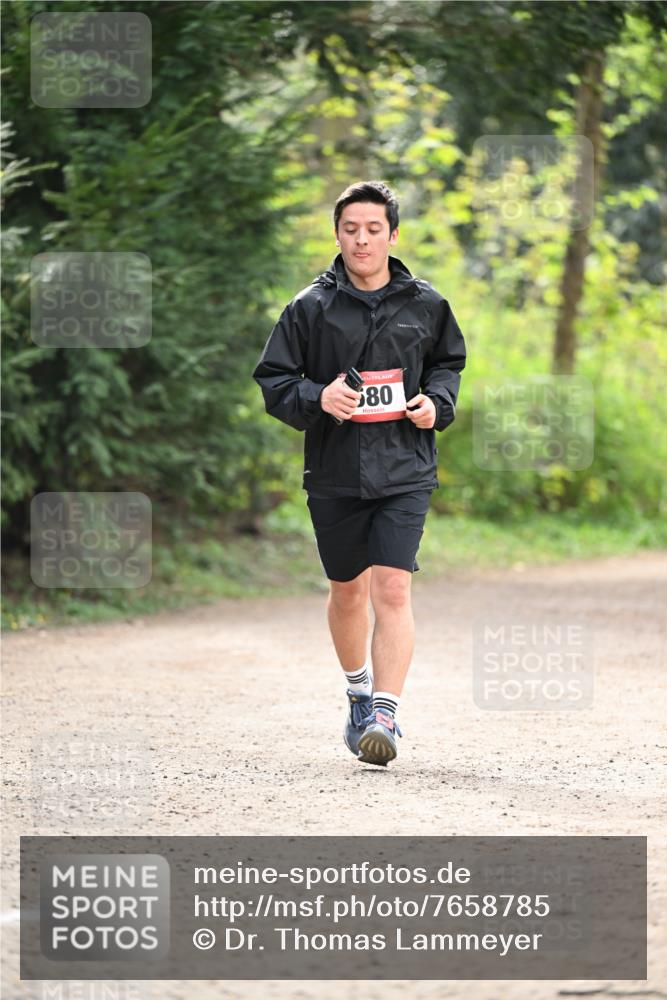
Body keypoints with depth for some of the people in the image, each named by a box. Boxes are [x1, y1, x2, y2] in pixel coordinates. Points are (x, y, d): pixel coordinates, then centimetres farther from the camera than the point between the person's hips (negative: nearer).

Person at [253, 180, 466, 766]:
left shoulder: (424, 305, 3)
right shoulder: (311, 307, -2)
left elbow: (449, 362, 20)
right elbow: (273, 379, 1)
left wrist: (437, 402, 0)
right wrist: (316, 398, -18)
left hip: (404, 472, -1)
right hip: (334, 473, 1)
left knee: (393, 590, -15)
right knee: (348, 590, 16)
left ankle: (385, 715, -16)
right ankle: (359, 694, 40)